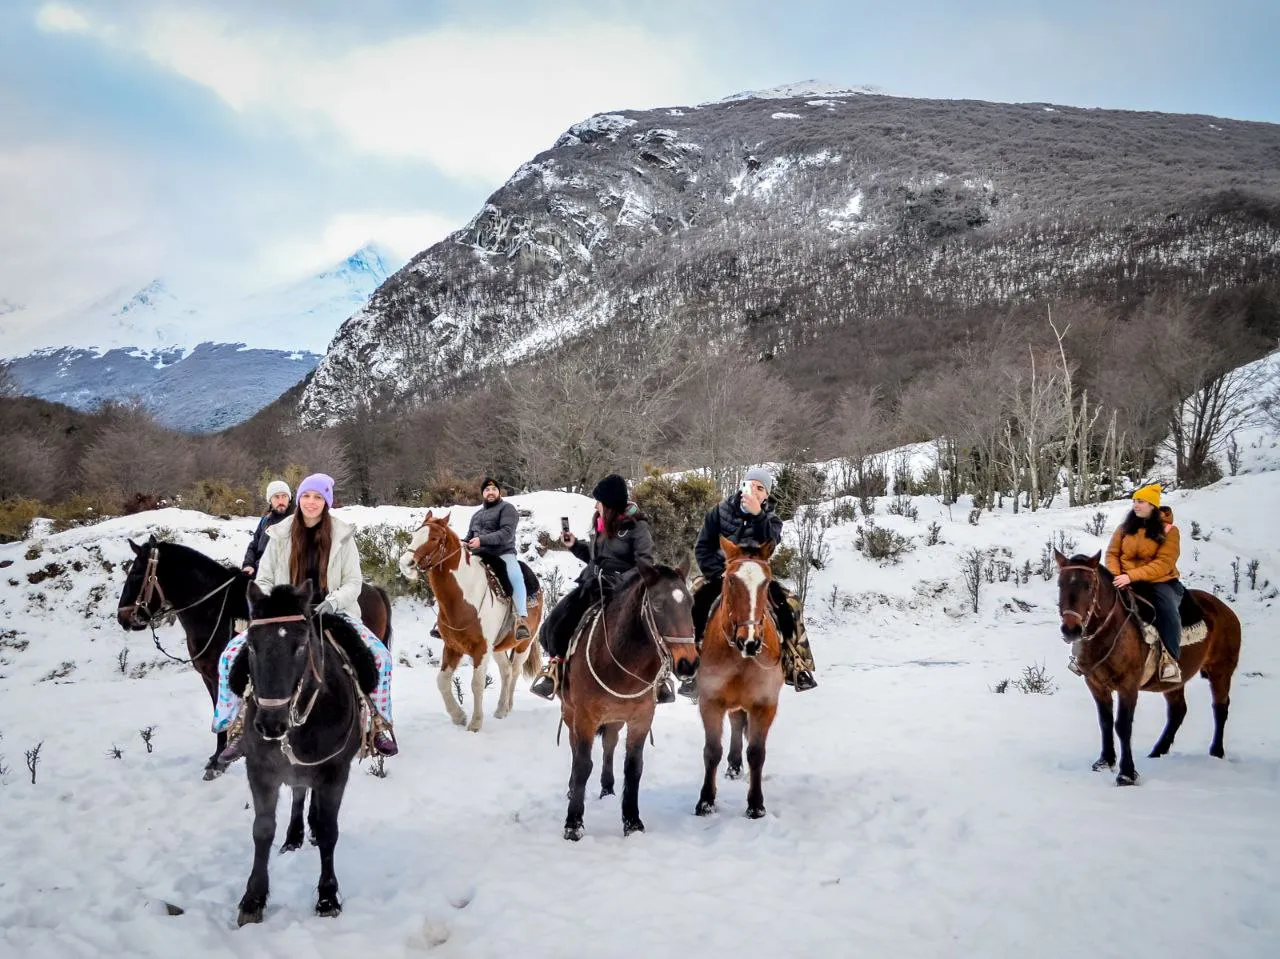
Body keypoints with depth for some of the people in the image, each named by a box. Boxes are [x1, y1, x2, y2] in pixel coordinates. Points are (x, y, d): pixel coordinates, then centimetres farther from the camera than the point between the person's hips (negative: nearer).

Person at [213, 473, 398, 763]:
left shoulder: (342, 535, 1)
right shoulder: (280, 535, 3)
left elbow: (353, 582, 0)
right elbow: (264, 581, 8)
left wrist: (333, 601, -20)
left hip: (333, 614, -1)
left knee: (380, 654, -25)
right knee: (231, 654, -19)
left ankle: (381, 723, -2)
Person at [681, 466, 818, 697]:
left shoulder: (770, 520, -1)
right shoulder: (720, 512, -2)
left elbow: (769, 545, -24)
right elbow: (702, 548, -1)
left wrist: (757, 514, -35)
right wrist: (720, 574, -14)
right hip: (718, 574, -1)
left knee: (789, 607, -19)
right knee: (694, 607, -27)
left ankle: (796, 667, -4)